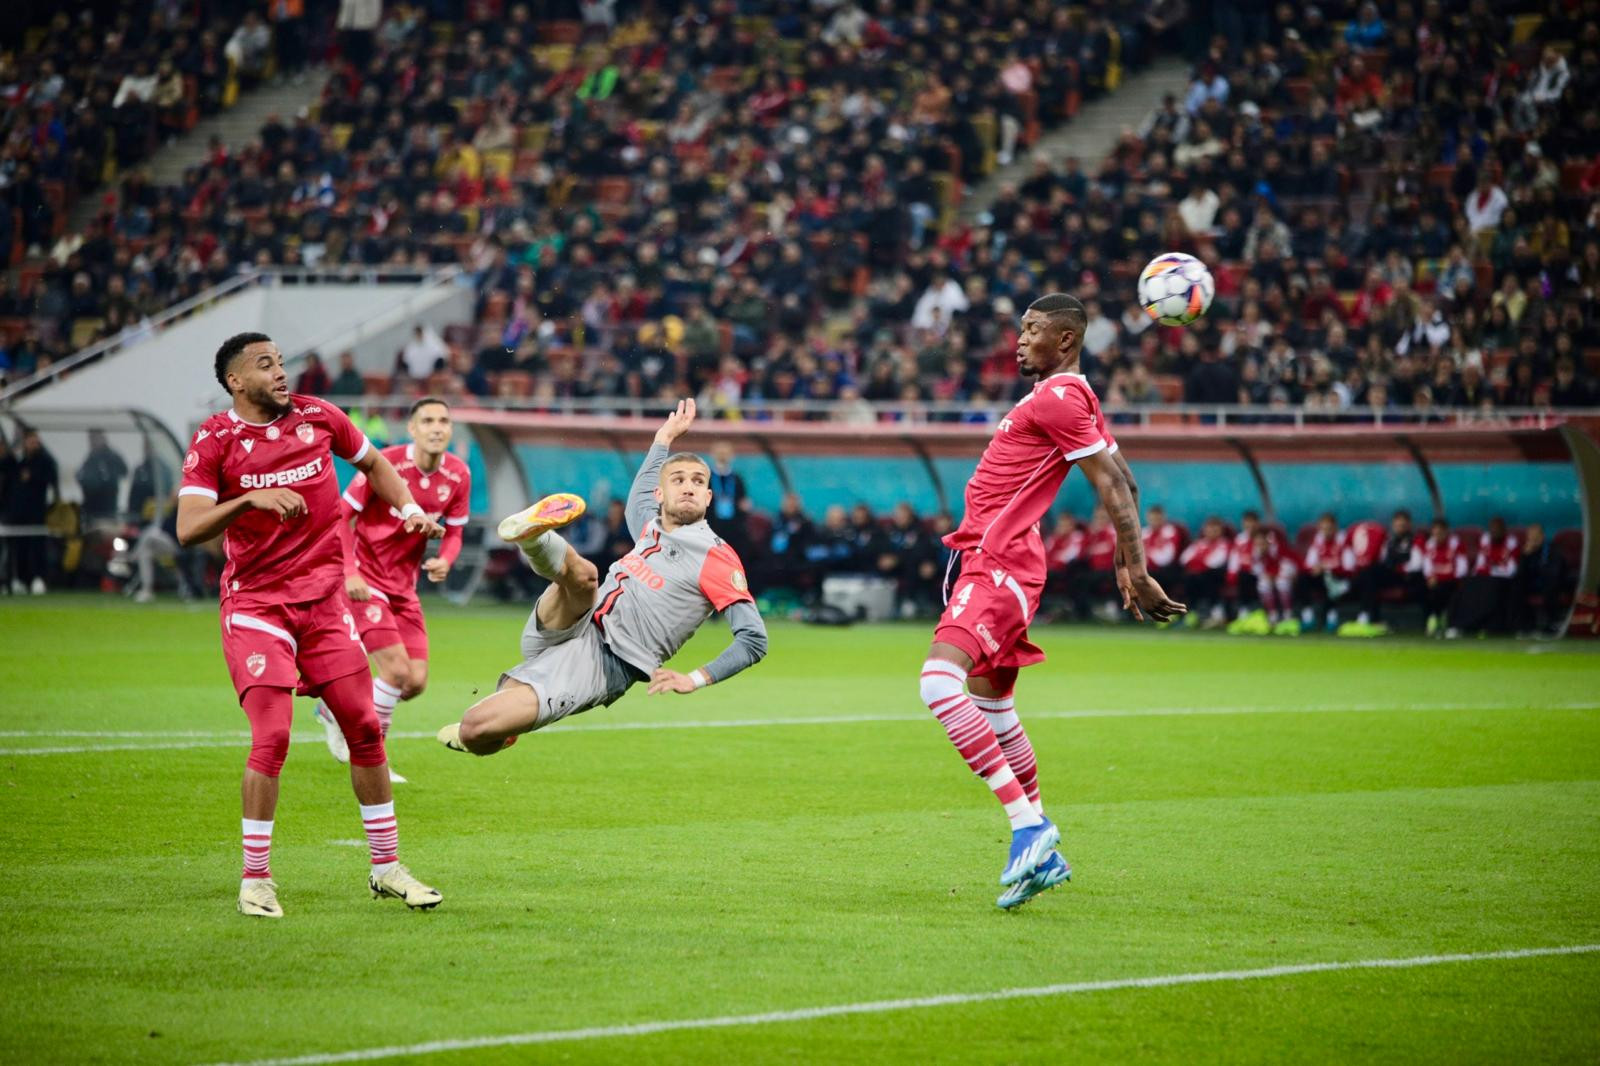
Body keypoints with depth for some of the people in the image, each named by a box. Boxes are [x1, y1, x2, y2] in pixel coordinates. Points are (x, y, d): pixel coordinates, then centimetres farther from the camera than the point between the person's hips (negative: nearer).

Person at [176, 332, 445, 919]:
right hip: (254, 603, -4)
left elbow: (372, 462, 23)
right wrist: (249, 499, -31)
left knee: (364, 727, 2)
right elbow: (188, 529, -17)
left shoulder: (318, 417, 4)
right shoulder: (214, 441, -6)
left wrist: (409, 509, 9)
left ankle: (385, 866, 14)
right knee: (271, 737, -15)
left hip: (325, 596, 4)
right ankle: (255, 878, -3)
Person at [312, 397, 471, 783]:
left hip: (404, 585, 6)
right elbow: (342, 516, -11)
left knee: (416, 682, 2)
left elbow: (454, 533, 8)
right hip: (365, 580, -6)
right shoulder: (386, 463, -17)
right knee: (396, 669, -17)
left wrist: (444, 561, -15)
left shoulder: (458, 475, -2)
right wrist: (349, 572, -21)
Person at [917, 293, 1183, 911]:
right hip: (986, 555, 11)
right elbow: (1119, 481, 23)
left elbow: (1113, 484, -16)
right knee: (990, 703, 17)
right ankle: (1039, 852, 22)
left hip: (999, 563, -11)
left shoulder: (1059, 398, -12)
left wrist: (1138, 573, -18)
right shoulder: (1065, 395, 19)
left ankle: (1028, 825, -29)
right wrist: (1126, 567, 23)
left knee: (940, 679, -26)